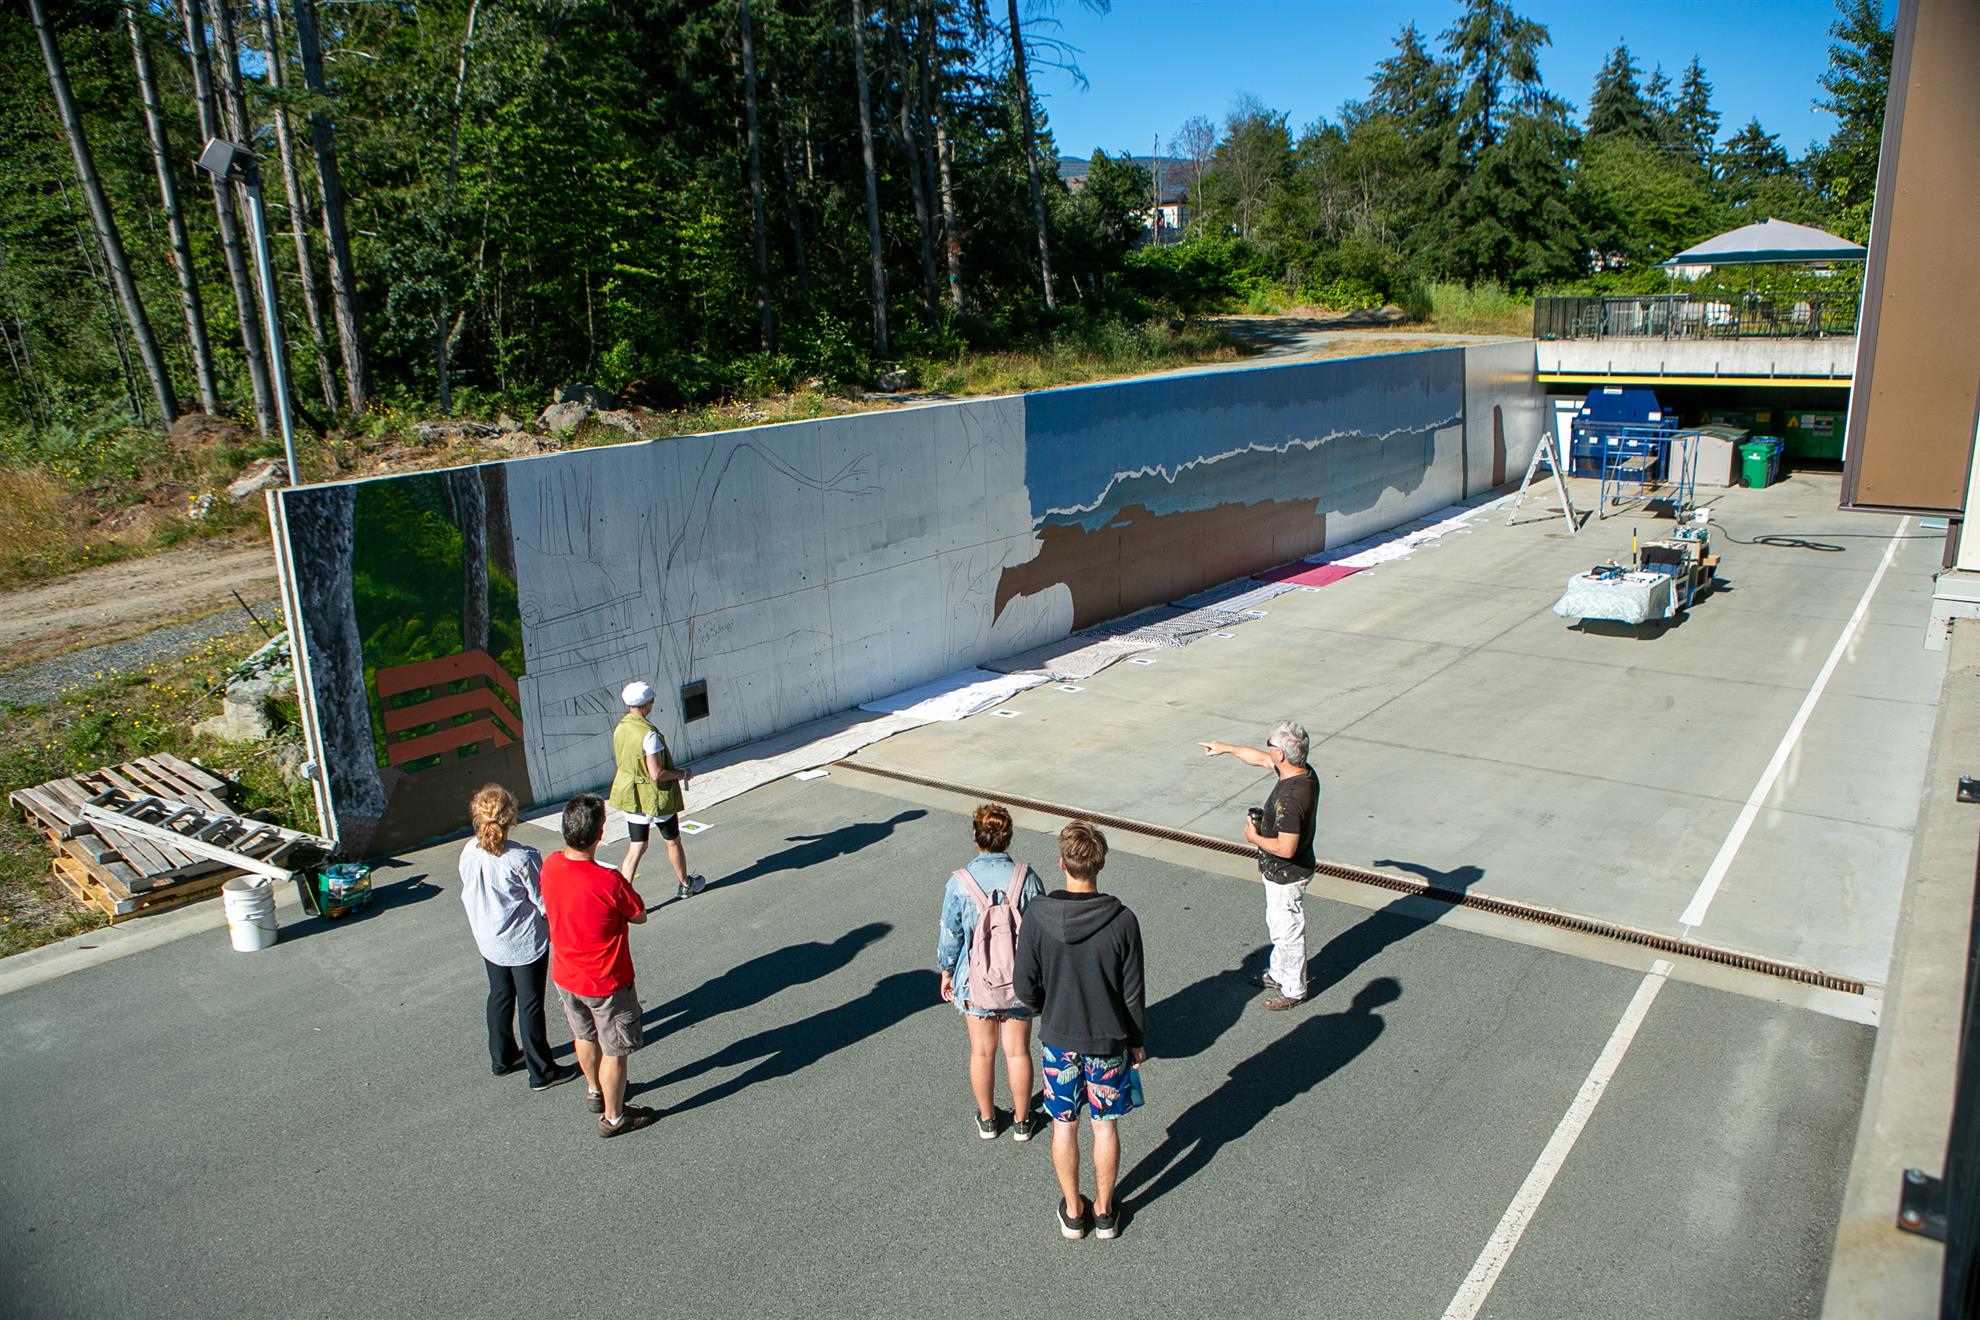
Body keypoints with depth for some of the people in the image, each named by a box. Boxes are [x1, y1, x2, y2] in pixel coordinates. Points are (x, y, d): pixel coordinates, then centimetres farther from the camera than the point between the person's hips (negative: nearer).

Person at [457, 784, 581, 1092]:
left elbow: (468, 896, 5)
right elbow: (544, 902, -18)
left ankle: (503, 1058, 42)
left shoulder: (469, 852, -10)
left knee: (499, 997, 24)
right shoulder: (521, 857, -28)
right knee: (530, 1005, 8)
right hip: (525, 942, -6)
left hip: (489, 942, 6)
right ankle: (541, 1072, 21)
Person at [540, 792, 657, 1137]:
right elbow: (639, 917, -16)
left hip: (565, 977, 6)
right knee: (614, 1051, 16)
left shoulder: (550, 865, -15)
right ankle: (613, 1117, 33)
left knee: (584, 1036, 29)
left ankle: (595, 1091, 52)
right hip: (606, 983, -6)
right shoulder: (609, 882, -34)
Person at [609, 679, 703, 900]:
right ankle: (685, 884, 35)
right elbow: (657, 774, -26)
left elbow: (620, 763, 10)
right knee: (673, 841, 17)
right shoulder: (649, 734, -26)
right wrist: (683, 774, -11)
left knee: (636, 847, 12)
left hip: (631, 796, 6)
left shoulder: (620, 728, -3)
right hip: (657, 797, -6)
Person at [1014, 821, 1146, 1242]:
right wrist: (1137, 1041, 6)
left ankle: (1073, 1211, 32)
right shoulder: (1122, 921, -20)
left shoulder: (1037, 917, -18)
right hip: (1109, 1040, 0)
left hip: (1059, 1038, 0)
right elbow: (1133, 994, -10)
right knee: (1106, 1125, 17)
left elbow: (1026, 988, -10)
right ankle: (1104, 1212, 31)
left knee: (1064, 1124, 18)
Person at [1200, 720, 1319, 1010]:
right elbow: (1261, 759, 10)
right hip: (1280, 873, 9)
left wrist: (1254, 838, -18)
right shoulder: (1304, 772, -7)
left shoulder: (1290, 798, -36)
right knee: (1277, 926, 27)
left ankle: (1294, 991, 30)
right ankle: (1278, 973, 47)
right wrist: (1226, 748, 18)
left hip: (1286, 876, -9)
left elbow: (1286, 848, -35)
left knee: (1288, 932, 11)